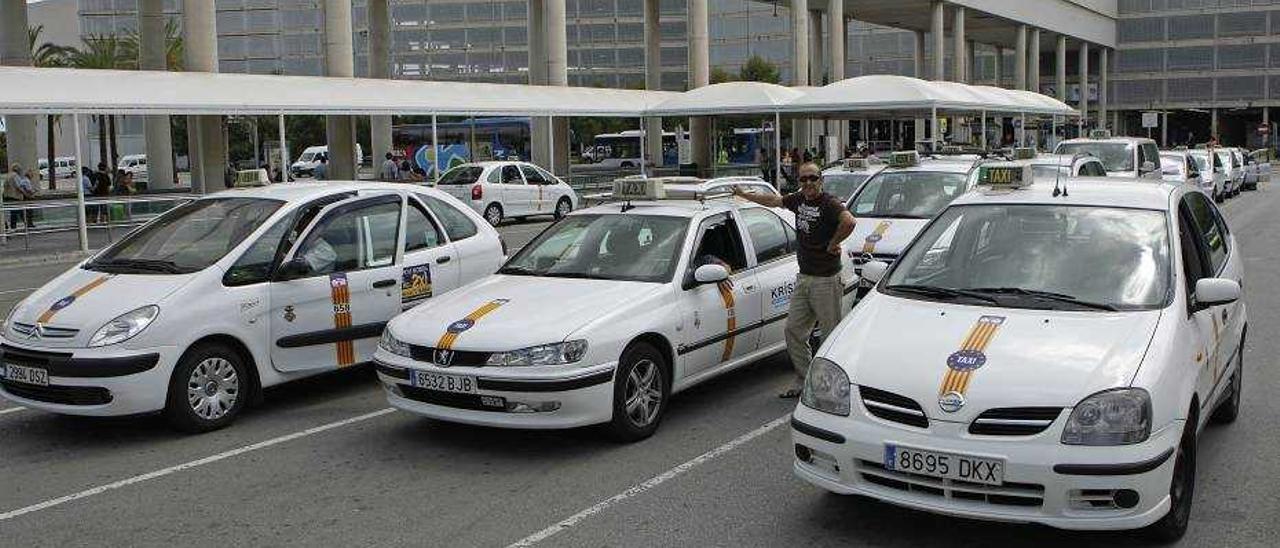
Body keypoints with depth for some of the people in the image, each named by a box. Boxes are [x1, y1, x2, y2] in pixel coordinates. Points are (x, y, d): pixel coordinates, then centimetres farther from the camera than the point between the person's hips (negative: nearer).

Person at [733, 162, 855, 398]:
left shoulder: (829, 204, -15)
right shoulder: (798, 200, 9)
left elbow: (849, 221, -35)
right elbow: (773, 200, 28)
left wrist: (832, 244, -21)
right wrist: (743, 195, 37)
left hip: (825, 280, -8)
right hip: (803, 277, 8)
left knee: (831, 334, -2)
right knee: (793, 330, 10)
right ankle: (803, 381, 20)